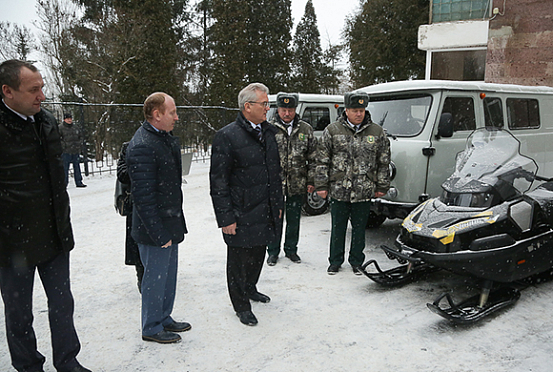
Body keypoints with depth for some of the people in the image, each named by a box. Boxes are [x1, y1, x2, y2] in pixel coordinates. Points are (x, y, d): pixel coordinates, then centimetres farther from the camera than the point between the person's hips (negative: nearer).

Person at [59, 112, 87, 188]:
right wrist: (63, 145, -15)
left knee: (77, 167, 10)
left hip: (76, 151, 5)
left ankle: (79, 182, 17)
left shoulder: (75, 128, 13)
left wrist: (80, 143, 8)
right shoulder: (61, 128, -3)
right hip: (65, 151, -5)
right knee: (65, 168, -3)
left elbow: (80, 136, 24)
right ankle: (64, 183, 4)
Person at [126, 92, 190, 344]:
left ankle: (164, 319, 39)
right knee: (155, 279, 8)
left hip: (170, 226, 9)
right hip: (155, 230, -9)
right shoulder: (142, 147, -23)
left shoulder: (168, 139, 8)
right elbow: (143, 196, -24)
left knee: (168, 276, 21)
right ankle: (151, 329, 27)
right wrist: (159, 234, -21)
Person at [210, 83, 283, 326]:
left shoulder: (268, 132, 9)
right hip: (241, 213, -6)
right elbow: (218, 181, -14)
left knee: (258, 253, 19)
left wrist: (278, 204, 15)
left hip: (265, 211, 7)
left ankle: (250, 288, 44)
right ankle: (241, 305, 26)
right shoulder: (227, 136, -14)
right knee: (239, 259, 8)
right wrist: (225, 217, -16)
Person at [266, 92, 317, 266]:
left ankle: (291, 249, 30)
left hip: (297, 185, 2)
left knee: (294, 219, 13)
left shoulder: (306, 129, 5)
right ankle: (273, 251, 23)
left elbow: (313, 158, 7)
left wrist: (311, 181, 2)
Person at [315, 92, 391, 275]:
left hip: (364, 192, 1)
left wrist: (382, 187, 8)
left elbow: (384, 162, 9)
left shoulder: (377, 132, 5)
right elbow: (323, 161, 2)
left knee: (359, 228, 11)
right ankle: (335, 261, 24)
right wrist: (321, 185, -1)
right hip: (338, 190, -1)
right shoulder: (332, 131, 1)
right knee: (338, 228, 9)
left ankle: (356, 261, 27)